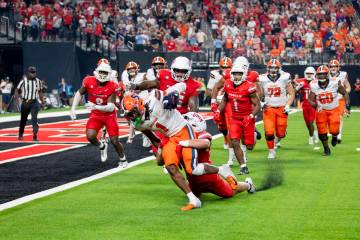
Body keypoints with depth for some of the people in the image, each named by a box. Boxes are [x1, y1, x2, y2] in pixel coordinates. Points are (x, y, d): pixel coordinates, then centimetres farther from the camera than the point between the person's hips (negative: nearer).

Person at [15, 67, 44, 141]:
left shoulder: (38, 81, 2)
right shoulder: (23, 81, -8)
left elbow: (40, 92, 14)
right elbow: (17, 90, -3)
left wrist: (42, 101, 12)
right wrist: (17, 99, -13)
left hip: (34, 103, 1)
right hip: (25, 102, 0)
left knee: (34, 119, -14)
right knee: (23, 119, 15)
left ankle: (35, 136, -15)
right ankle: (20, 134, 35)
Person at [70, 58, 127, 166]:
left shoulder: (111, 87, -20)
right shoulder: (89, 82, -14)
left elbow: (111, 107, -24)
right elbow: (79, 93, 6)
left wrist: (96, 107, -38)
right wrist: (73, 108, -2)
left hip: (109, 115, -2)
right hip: (95, 115, 2)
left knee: (114, 141, -2)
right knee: (90, 136, -21)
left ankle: (122, 159, 27)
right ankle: (102, 146, 13)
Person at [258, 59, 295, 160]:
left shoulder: (284, 78, -6)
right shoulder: (263, 79, -3)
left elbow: (291, 93, 2)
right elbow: (260, 95, 10)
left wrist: (288, 105, -10)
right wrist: (261, 103, -8)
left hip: (282, 109, 0)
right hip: (268, 109, 0)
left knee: (281, 133, 3)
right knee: (269, 132, -8)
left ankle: (278, 139, 40)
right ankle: (271, 151, 13)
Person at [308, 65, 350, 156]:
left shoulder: (335, 83, -17)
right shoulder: (314, 86, -12)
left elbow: (345, 93, -3)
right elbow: (310, 100, -7)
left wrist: (347, 107, -8)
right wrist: (316, 106, -28)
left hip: (334, 110, -2)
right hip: (321, 110, 2)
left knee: (334, 130, -14)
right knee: (322, 132, 0)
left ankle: (334, 136, 25)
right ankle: (326, 149, 24)